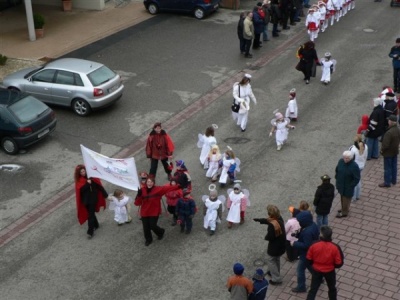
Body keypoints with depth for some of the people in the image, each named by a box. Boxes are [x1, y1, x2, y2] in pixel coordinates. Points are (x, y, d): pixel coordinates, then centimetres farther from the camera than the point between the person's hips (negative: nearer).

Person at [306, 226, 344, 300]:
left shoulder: (314, 245, -21)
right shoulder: (335, 247, -23)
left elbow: (308, 259, -7)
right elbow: (339, 263, -14)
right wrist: (332, 265, 7)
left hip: (316, 271, 1)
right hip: (329, 271, -1)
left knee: (313, 289, 14)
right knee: (332, 288, 24)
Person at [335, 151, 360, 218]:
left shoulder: (354, 166, -29)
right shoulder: (341, 161, -13)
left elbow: (357, 179, -20)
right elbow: (337, 169, 7)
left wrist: (351, 186, -18)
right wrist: (336, 178, 8)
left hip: (348, 187, -6)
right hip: (340, 184, 6)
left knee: (346, 199, 14)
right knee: (342, 197, 26)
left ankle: (344, 212, 33)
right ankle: (344, 208, 49)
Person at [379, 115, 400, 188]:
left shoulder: (389, 132, -32)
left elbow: (385, 144, -28)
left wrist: (382, 150, -11)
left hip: (388, 153, -8)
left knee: (387, 168, 6)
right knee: (394, 166, 21)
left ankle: (387, 183, 17)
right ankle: (394, 180, 35)